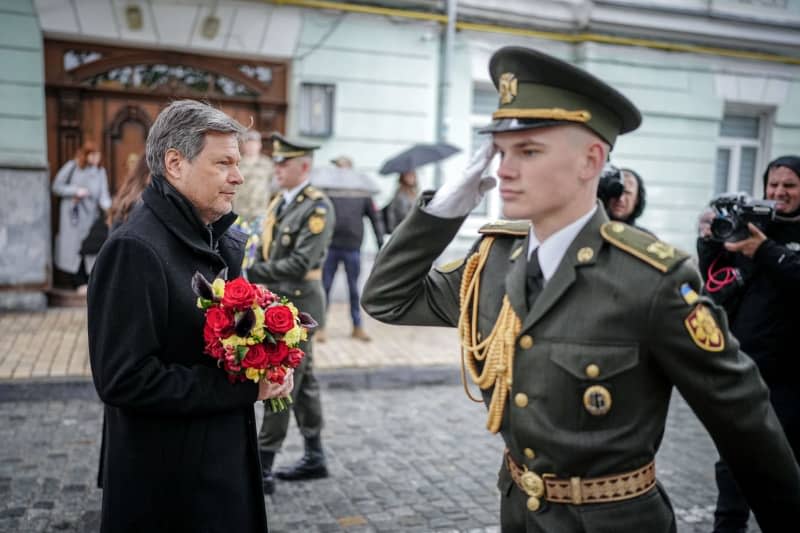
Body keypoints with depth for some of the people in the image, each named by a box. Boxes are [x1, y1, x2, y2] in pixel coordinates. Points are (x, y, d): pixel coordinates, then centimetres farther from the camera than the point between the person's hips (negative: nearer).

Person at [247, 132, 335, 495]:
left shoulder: (318, 207, -14)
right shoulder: (279, 203, 12)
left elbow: (300, 264, -22)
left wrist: (253, 272, -22)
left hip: (297, 304, -9)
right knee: (302, 382, 15)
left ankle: (263, 468, 5)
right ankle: (314, 458, 26)